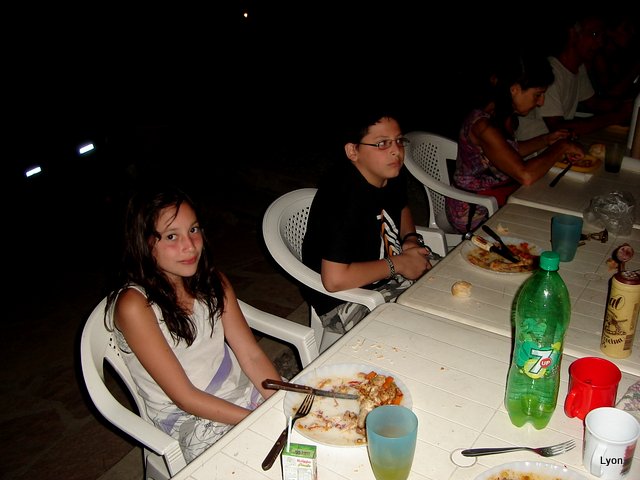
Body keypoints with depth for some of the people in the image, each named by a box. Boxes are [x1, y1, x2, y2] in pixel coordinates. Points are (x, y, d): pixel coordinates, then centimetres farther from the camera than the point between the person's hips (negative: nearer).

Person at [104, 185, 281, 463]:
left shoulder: (212, 281, 1)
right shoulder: (134, 305, -19)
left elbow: (252, 355, -3)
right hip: (188, 419, -5)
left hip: (241, 390, 6)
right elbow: (185, 397, -18)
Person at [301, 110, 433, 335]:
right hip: (343, 302, -9)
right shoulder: (346, 197, -30)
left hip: (387, 275, 9)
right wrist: (397, 264, -23)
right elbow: (334, 279, -35)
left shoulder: (392, 176, -3)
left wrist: (411, 240, 0)